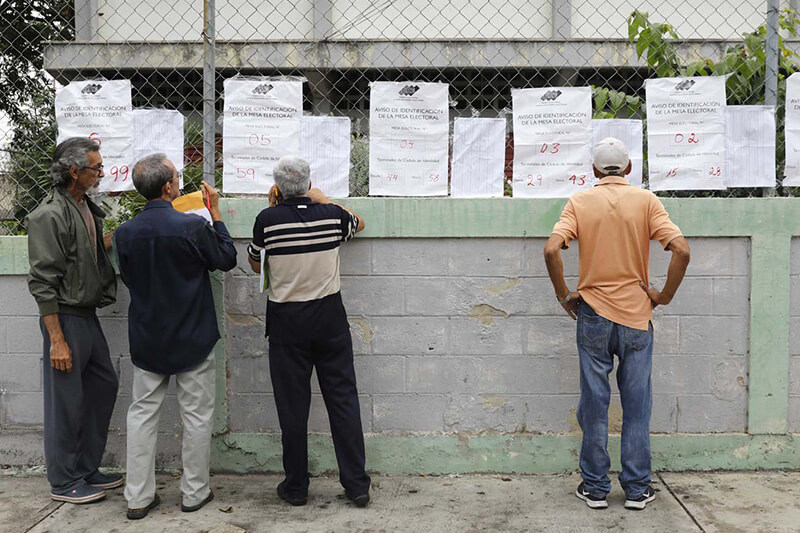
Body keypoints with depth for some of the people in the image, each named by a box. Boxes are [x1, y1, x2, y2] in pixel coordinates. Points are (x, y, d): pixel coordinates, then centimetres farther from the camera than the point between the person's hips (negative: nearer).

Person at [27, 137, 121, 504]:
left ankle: (86, 470, 30)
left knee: (103, 387, 15)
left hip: (88, 315, 9)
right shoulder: (50, 215, -17)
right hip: (65, 319, -9)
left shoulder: (86, 208, 10)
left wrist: (113, 240, 6)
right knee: (66, 401, 2)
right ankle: (64, 482, 18)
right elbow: (43, 283, -19)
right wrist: (57, 340, -20)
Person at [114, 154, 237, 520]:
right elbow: (227, 259, -4)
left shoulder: (124, 232, -6)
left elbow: (128, 278, 8)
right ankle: (194, 493, 21)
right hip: (191, 339, -3)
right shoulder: (192, 226, -19)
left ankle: (138, 497, 19)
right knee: (196, 415, 10)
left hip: (146, 341, 4)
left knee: (142, 413, 13)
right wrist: (215, 214, 2)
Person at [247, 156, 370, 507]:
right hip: (330, 318, 2)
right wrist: (322, 199, 25)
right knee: (343, 399, 8)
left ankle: (296, 486, 19)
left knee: (292, 405, 8)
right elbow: (359, 223, 20)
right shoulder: (332, 215, -4)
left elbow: (256, 265, 8)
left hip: (287, 321, -1)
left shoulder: (267, 219, -10)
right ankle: (357, 485, 12)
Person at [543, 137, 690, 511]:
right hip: (636, 315, 0)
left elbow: (551, 250, -15)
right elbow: (681, 250, -12)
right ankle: (637, 489, 17)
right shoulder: (646, 200, -1)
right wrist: (665, 295, -1)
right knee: (636, 406, 9)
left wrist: (564, 296, -3)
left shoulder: (580, 202, -1)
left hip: (593, 315, 0)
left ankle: (595, 487, 16)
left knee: (594, 404, 8)